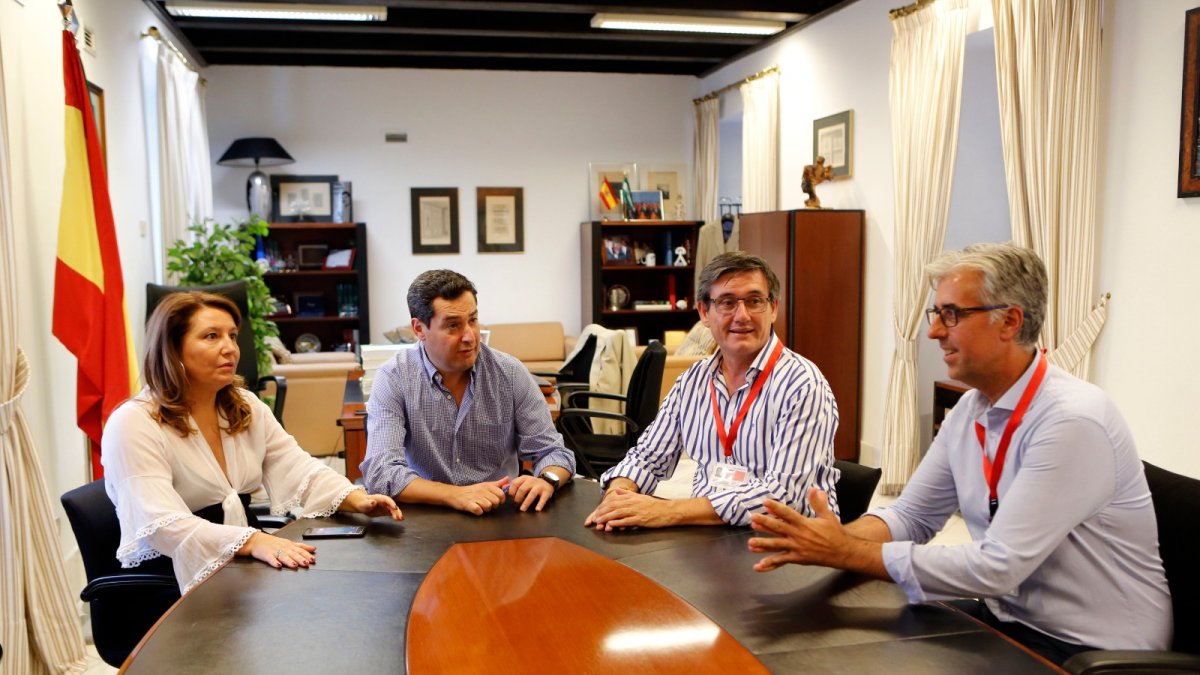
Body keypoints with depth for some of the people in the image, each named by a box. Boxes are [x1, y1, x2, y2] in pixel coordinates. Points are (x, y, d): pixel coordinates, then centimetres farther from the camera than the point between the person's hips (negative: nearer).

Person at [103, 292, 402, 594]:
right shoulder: (132, 425, -14)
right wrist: (253, 542, -40)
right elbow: (163, 526, -25)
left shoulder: (247, 408, 9)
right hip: (172, 578, -7)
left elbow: (299, 470, 3)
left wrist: (356, 499, -17)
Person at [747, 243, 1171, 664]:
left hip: (1086, 647, -6)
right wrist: (839, 539, -17)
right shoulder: (969, 410, 1)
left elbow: (997, 566, -28)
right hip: (1003, 617, 6)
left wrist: (848, 553, -27)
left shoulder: (1072, 421, -24)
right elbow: (911, 516, 4)